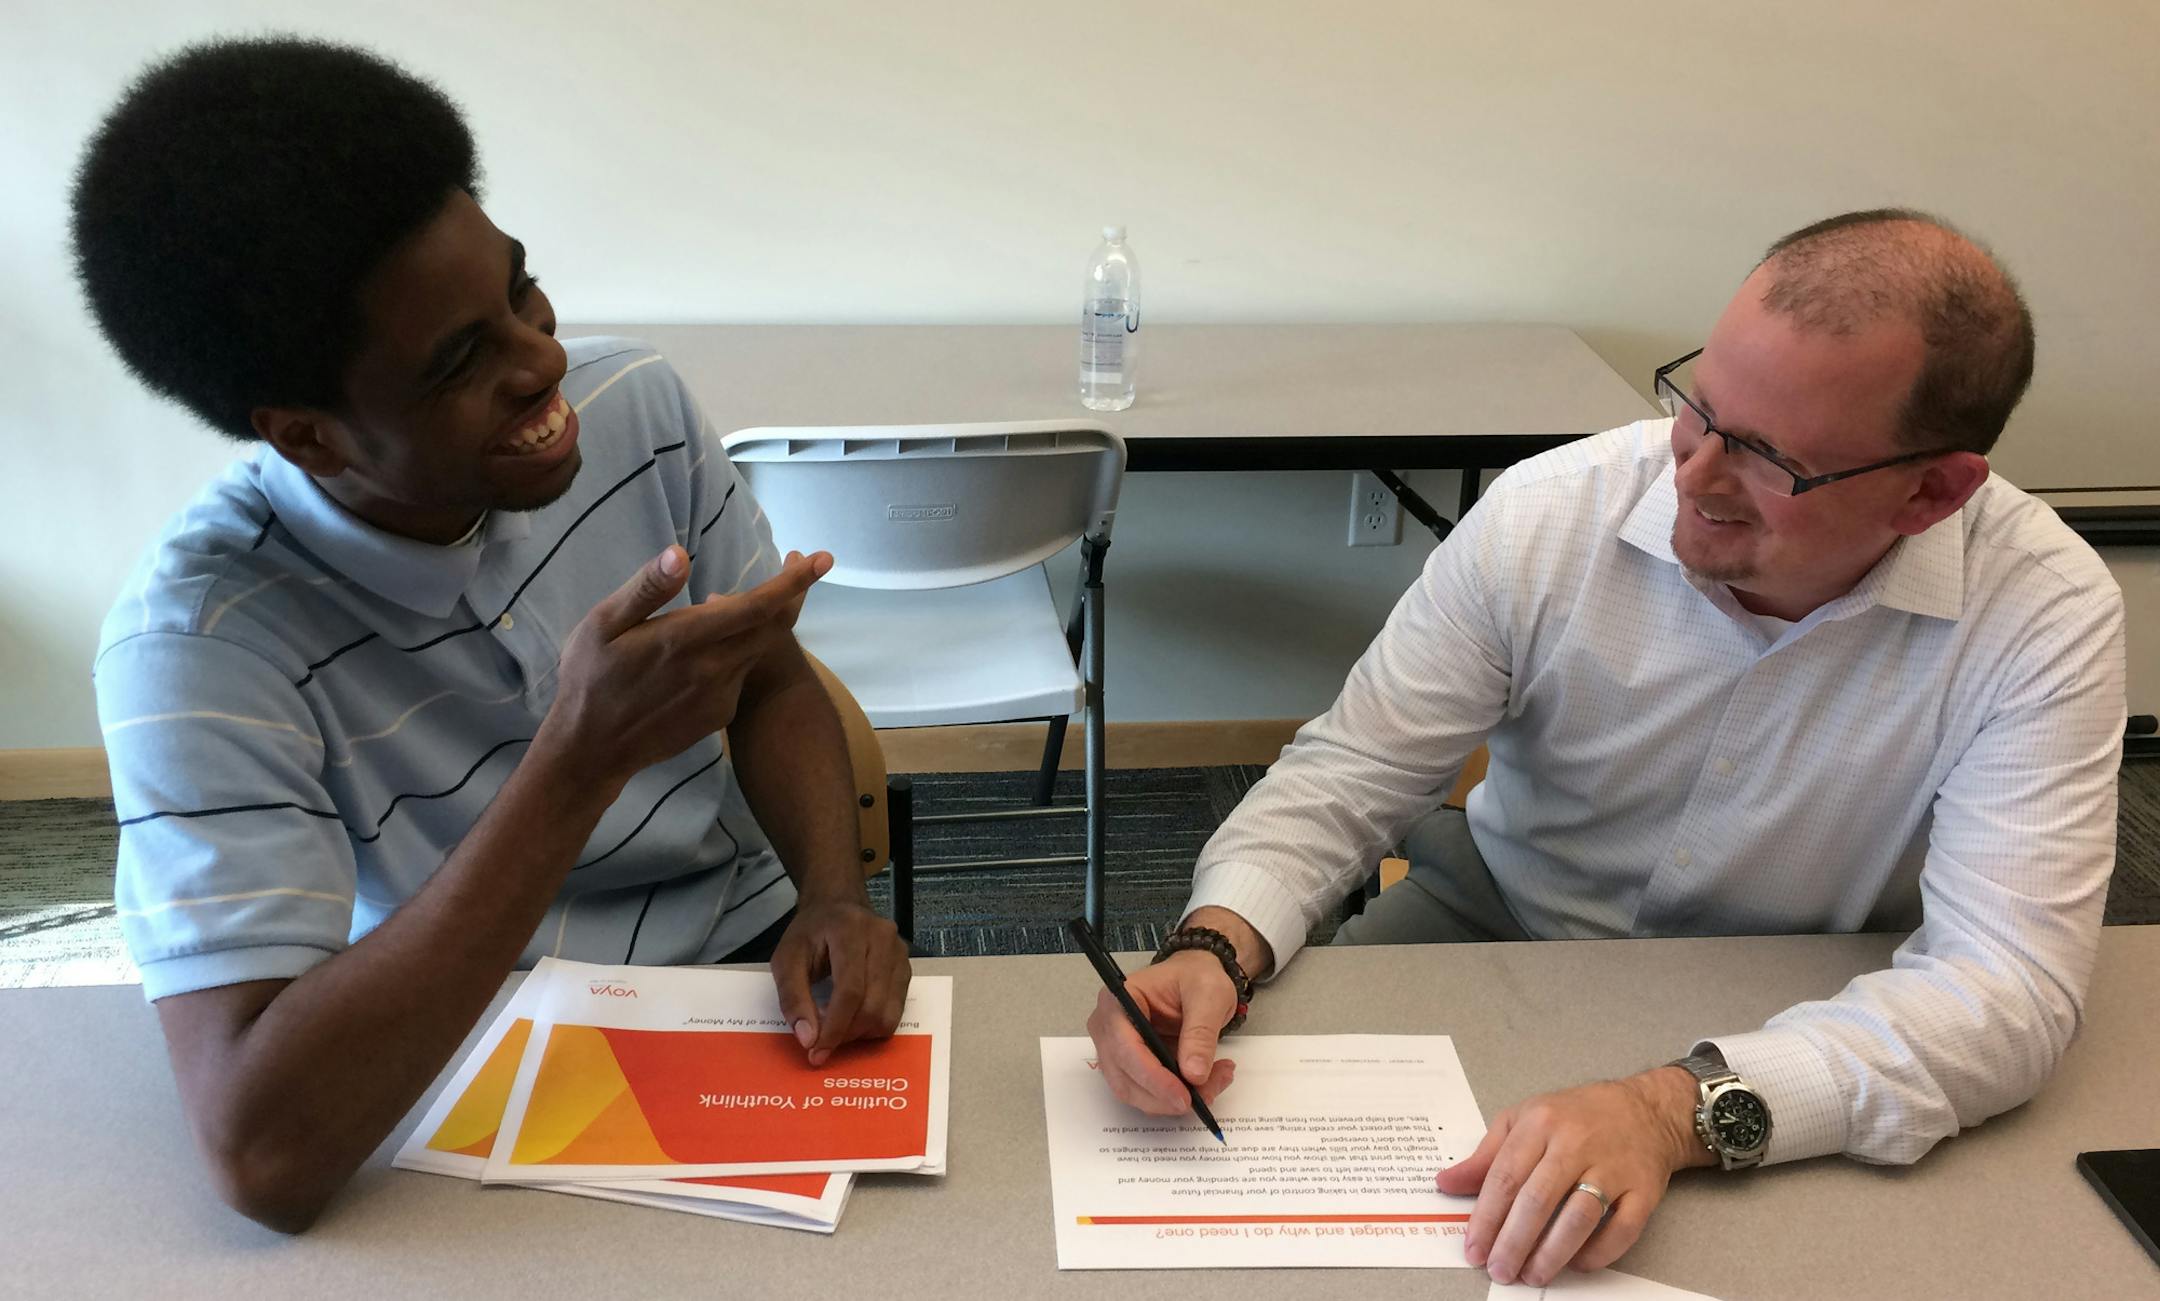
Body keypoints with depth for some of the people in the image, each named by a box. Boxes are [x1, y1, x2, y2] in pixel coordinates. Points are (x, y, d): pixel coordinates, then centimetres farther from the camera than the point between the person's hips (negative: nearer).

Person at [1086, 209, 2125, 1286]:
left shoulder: (2045, 615, -24)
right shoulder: (1546, 516, -20)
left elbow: (2008, 983, -31)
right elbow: (1348, 773, -14)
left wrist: (1680, 1108, -46)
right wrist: (1217, 942, -34)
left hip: (1808, 1022, 0)